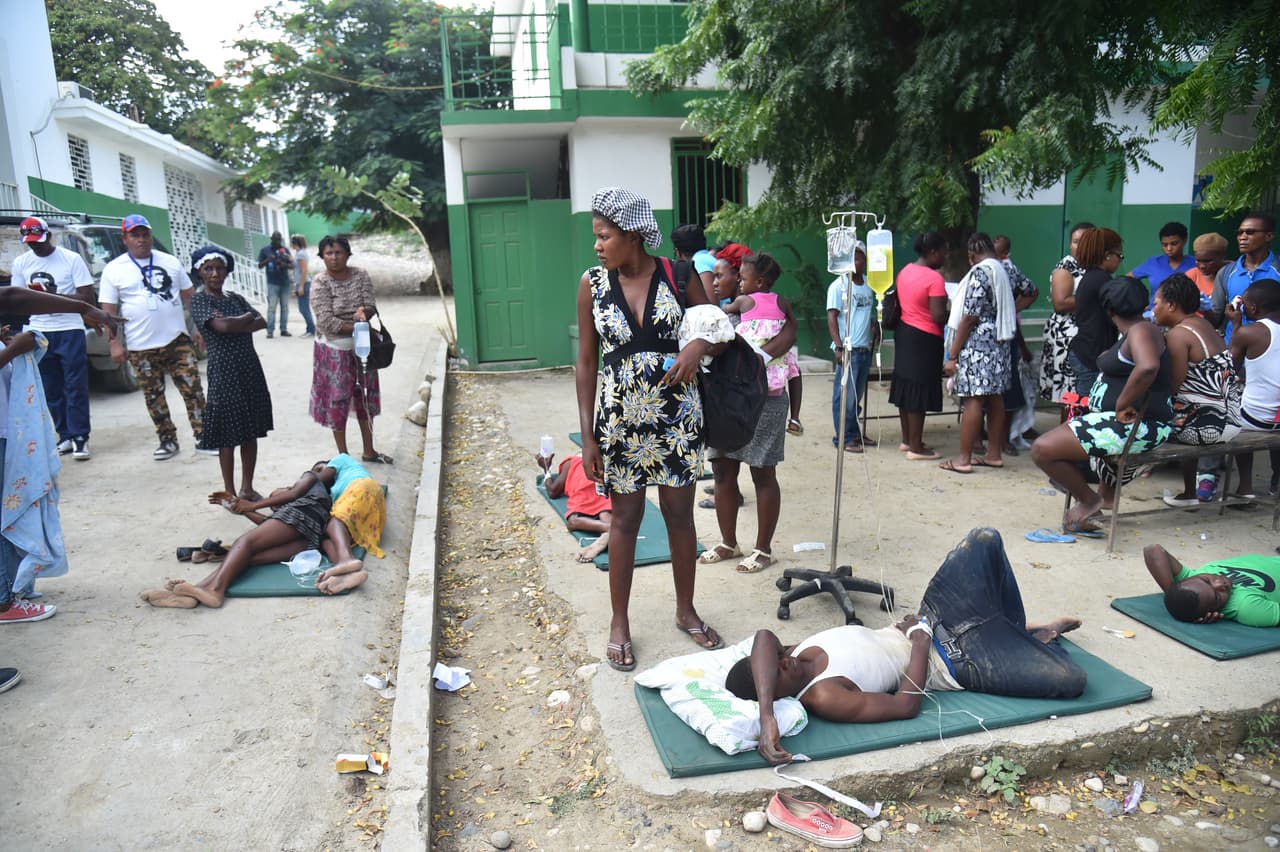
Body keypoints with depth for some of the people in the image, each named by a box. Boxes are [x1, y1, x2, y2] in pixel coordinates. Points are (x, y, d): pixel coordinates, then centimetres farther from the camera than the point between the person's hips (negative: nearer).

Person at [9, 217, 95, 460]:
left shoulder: (71, 259, -3)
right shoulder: (21, 263, 9)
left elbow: (87, 298, -6)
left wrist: (55, 296, -19)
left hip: (69, 331, -4)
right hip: (39, 332, 4)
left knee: (75, 387, -5)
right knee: (51, 390, 5)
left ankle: (79, 438, -3)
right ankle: (65, 436, 12)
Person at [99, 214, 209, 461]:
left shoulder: (171, 262, 8)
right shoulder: (114, 270, 3)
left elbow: (189, 297, 11)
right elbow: (108, 310, 1)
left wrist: (197, 328, 5)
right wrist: (114, 342, -6)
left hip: (178, 341, 1)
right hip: (141, 348, 0)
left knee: (193, 390, -3)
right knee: (153, 396, 7)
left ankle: (202, 439, 3)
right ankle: (167, 440, 18)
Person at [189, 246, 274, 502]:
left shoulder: (236, 298, 13)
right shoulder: (199, 300, -5)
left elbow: (262, 322, 3)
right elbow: (222, 326, -20)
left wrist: (235, 325, -13)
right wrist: (247, 318, -4)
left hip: (250, 368, 6)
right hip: (224, 372, -6)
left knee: (251, 432, 10)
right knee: (228, 436, 0)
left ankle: (247, 488, 21)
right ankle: (230, 493, 11)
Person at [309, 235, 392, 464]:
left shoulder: (360, 275, -2)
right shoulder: (320, 283, -13)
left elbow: (371, 306, -7)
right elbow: (326, 321, -20)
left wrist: (364, 312, -29)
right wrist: (355, 327, -22)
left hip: (361, 345, 4)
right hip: (334, 348, -4)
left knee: (365, 395, 12)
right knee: (338, 398, 2)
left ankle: (368, 451, 25)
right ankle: (343, 455, 14)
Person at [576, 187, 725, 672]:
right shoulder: (592, 283, -2)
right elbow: (586, 362, 0)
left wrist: (699, 346, -17)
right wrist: (587, 436, -4)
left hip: (677, 415, 1)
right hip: (619, 416, 0)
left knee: (679, 513, 10)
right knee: (625, 517, 8)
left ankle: (686, 612, 30)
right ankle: (619, 622, 25)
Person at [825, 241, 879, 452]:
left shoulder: (868, 286, 13)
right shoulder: (838, 286, -6)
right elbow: (832, 318, -10)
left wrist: (876, 332, 6)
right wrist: (839, 347, -17)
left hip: (865, 349, 7)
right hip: (848, 349, -6)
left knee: (858, 395, 14)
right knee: (844, 395, -4)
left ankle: (854, 433, 24)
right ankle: (843, 438, 3)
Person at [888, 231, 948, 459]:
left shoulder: (905, 271, 8)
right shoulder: (934, 279, -18)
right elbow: (938, 316, -21)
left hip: (904, 332, 9)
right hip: (924, 338, -9)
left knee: (906, 387, 15)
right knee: (918, 392, -2)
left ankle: (907, 440, 27)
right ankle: (916, 448, 5)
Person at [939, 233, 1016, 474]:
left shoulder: (979, 273, -12)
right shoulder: (1001, 271, 15)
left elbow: (969, 318, -17)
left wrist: (952, 355, -15)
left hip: (977, 344, -9)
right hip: (999, 343, 9)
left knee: (973, 400, -8)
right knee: (994, 397, 11)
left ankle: (963, 459, -6)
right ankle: (994, 453, 16)